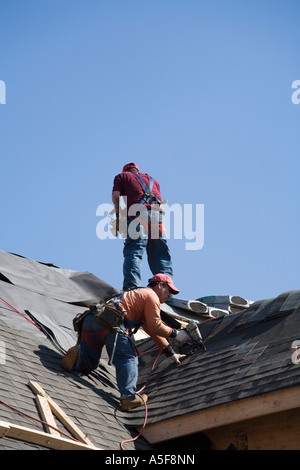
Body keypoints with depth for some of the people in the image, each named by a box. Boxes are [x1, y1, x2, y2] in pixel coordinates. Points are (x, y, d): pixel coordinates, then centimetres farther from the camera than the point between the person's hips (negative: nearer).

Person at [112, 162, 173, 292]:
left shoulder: (121, 176, 26)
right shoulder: (152, 180, 38)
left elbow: (116, 196, 9)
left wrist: (118, 216, 17)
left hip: (138, 212, -4)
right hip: (157, 213, 4)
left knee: (133, 252, -15)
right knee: (160, 254, 6)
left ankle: (131, 287, -30)